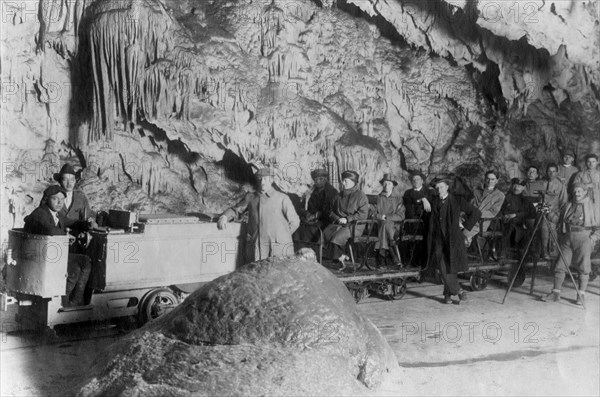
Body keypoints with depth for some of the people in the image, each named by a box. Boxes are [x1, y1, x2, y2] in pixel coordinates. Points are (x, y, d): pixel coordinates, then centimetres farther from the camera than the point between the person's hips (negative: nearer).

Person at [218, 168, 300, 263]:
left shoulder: (282, 198, 7)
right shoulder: (250, 197, 15)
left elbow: (294, 222, 11)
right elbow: (235, 210, 24)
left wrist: (281, 237, 9)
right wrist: (224, 217, 5)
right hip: (255, 248, 2)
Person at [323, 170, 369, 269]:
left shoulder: (361, 196, -2)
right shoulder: (340, 196, 19)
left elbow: (363, 214, -10)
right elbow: (332, 211, 22)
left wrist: (347, 219, -16)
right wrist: (337, 219, 0)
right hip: (338, 223, 6)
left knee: (338, 236, -33)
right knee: (326, 232, -25)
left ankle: (337, 256, -8)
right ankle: (340, 257, -21)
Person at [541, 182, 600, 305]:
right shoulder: (567, 206, 14)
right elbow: (559, 220, 16)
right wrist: (552, 215, -3)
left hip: (584, 239, -3)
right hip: (567, 239, 3)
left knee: (583, 267, -2)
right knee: (560, 266, -1)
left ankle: (581, 295, 5)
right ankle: (556, 293, 6)